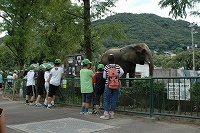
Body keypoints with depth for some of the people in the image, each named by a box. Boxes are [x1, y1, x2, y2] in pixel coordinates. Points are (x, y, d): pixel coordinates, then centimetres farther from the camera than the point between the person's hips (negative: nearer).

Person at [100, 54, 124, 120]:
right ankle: (112, 114, 13)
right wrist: (117, 77, 7)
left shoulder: (106, 67, -3)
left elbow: (104, 77, -1)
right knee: (114, 100, 9)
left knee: (106, 100, 4)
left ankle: (106, 114, 1)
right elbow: (122, 72, -8)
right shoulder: (117, 66, 2)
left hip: (108, 85, -2)